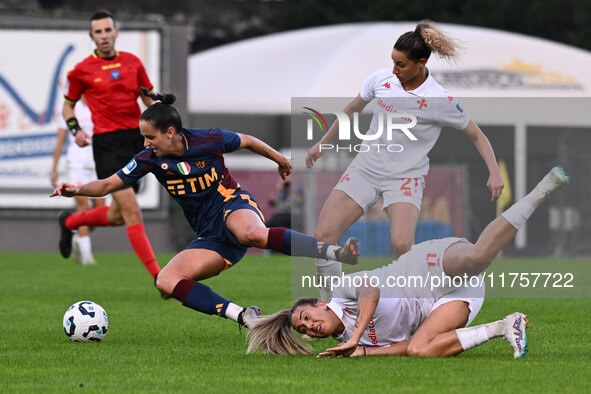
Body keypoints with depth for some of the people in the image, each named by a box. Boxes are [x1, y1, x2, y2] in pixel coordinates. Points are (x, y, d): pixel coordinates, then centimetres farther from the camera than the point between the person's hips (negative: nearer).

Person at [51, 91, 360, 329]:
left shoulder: (209, 141, -10)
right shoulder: (151, 159, -3)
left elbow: (247, 141, 9)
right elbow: (108, 185, -1)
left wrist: (279, 159, 22)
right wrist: (77, 190, -20)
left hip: (233, 205, -5)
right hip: (211, 236, 5)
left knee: (253, 234, -43)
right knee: (166, 281, -17)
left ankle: (336, 252, -39)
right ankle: (243, 316, -28)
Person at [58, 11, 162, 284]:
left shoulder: (132, 63, 9)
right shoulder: (82, 70, -1)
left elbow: (150, 99, 18)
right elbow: (68, 105, 12)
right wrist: (75, 130, -6)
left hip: (136, 138, 5)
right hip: (107, 143, -5)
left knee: (118, 216, 13)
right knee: (132, 212, -15)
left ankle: (69, 222, 41)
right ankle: (158, 277, -16)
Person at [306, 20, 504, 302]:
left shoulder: (441, 101, -14)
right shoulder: (381, 79, -3)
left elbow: (476, 135, -1)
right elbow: (352, 110, 16)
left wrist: (494, 172, -14)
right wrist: (323, 143, 23)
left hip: (405, 177, -4)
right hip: (365, 168, 4)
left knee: (402, 244, -28)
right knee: (323, 236, -13)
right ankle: (329, 302, 5)